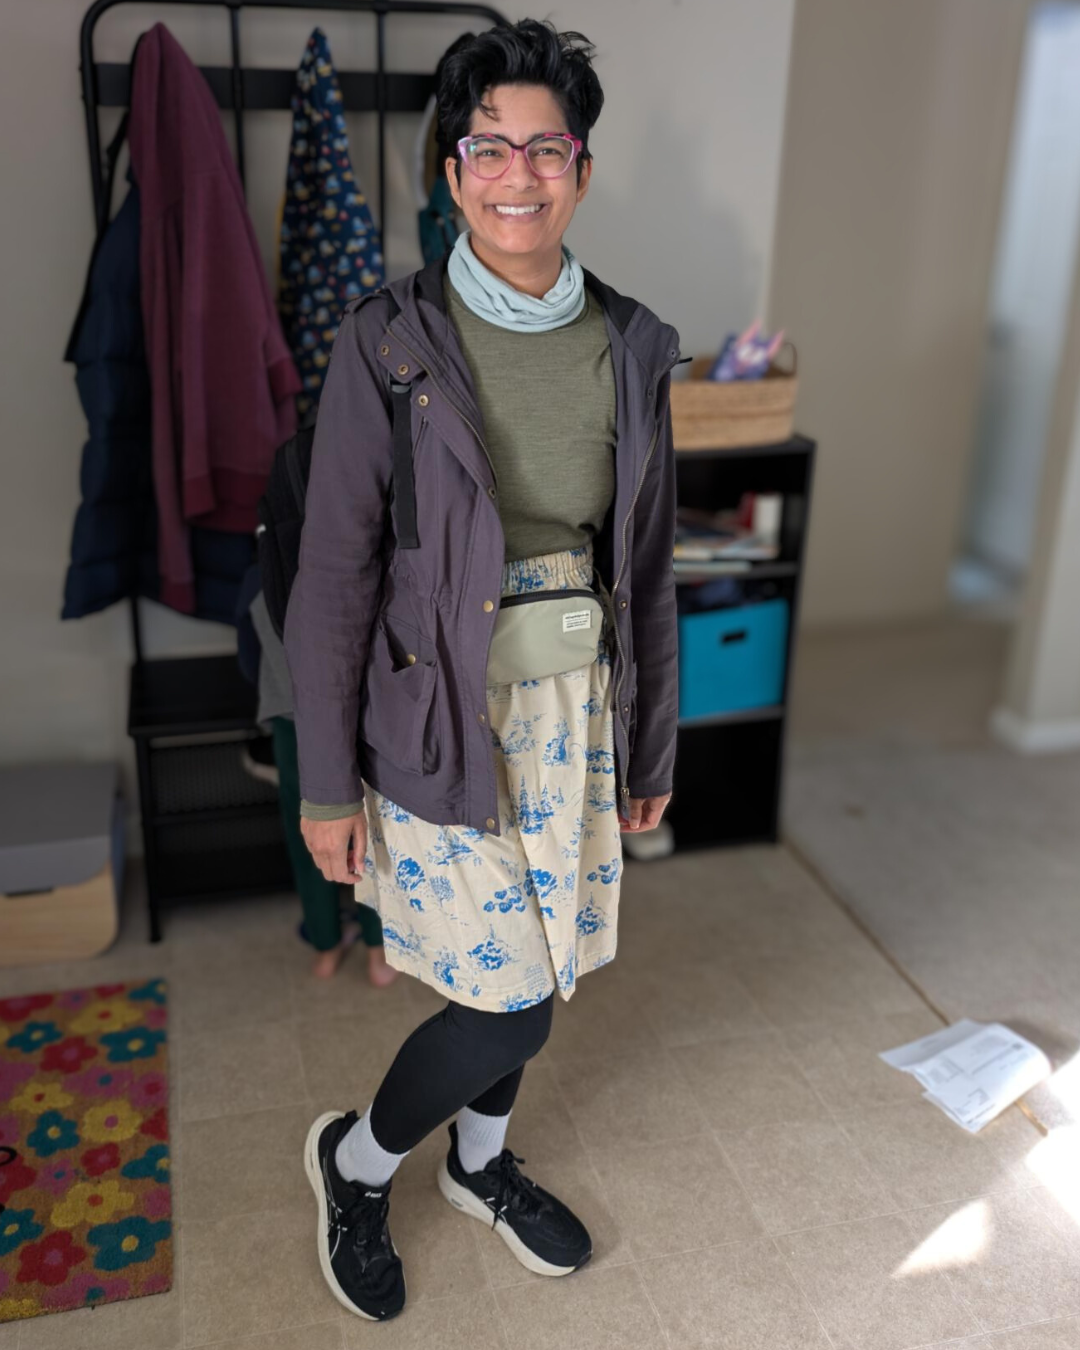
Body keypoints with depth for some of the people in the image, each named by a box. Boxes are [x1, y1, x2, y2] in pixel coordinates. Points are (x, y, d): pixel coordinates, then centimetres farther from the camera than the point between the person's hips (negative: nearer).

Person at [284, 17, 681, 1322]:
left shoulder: (633, 346, 2)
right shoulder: (388, 341, -10)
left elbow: (648, 565, 8)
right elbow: (333, 574, -9)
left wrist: (651, 744, 12)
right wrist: (329, 783, -8)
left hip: (576, 712, 5)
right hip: (441, 716, -4)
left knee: (520, 967, 18)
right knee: (510, 1000, -1)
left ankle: (479, 1159, 47)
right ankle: (354, 1161, 30)